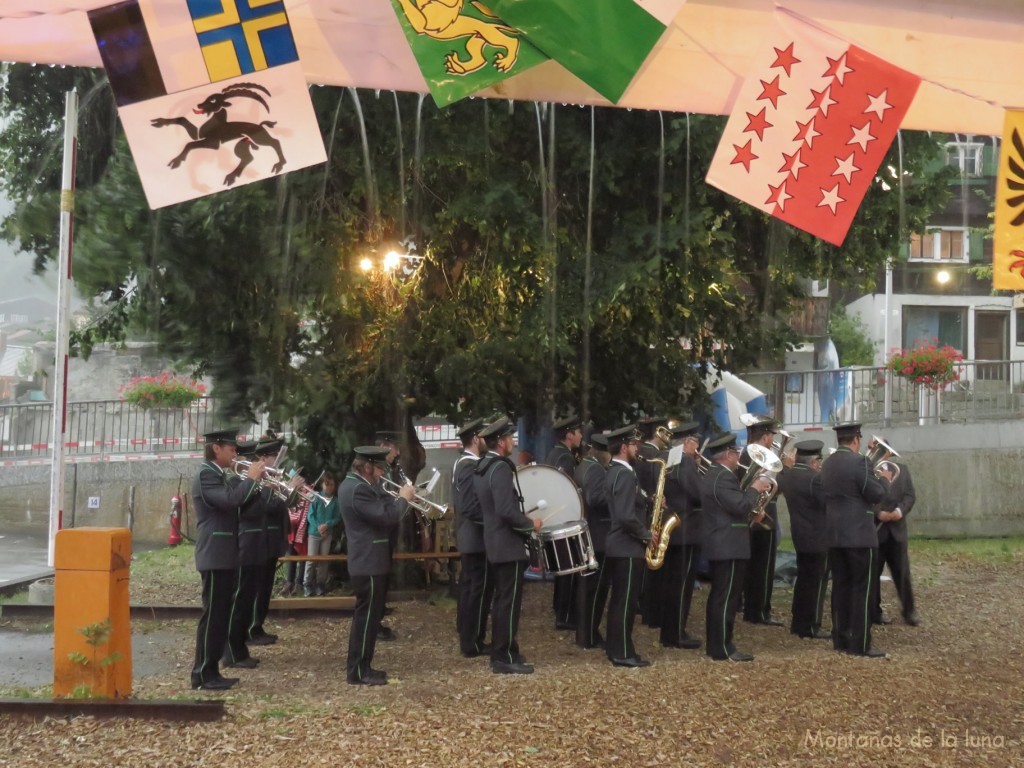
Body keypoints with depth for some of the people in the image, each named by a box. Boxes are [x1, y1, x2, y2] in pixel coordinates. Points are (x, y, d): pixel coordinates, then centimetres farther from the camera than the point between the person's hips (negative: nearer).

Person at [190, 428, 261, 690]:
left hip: (225, 556, 10)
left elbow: (236, 502, 22)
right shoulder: (206, 475, -14)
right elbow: (230, 500, -28)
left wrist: (253, 483, 9)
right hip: (215, 557, -10)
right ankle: (202, 675, -2)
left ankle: (211, 671, 16)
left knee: (220, 615, 11)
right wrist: (251, 478, -15)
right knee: (212, 615, -7)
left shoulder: (220, 475, 18)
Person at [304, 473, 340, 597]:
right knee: (311, 559, -3)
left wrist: (327, 525, -16)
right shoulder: (316, 499, -3)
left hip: (327, 533, 2)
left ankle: (320, 584, 14)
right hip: (314, 532, -2)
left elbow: (337, 518, 0)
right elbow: (310, 515, -4)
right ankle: (308, 585, 1)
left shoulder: (336, 501, 1)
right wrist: (318, 527, -17)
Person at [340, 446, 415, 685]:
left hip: (367, 560, 11)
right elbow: (386, 517, -25)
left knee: (368, 614, 16)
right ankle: (359, 670, 0)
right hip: (369, 562, -11)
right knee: (367, 615, -5)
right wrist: (404, 498, -10)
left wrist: (396, 499, 4)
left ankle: (360, 666, 23)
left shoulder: (354, 484, 13)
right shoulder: (358, 489, -21)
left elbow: (380, 509, 18)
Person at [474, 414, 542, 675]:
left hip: (496, 543, 10)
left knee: (502, 600, 16)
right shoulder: (500, 468, -20)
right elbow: (507, 510, -28)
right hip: (508, 545, -10)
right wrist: (530, 524, -13)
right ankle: (505, 659, 0)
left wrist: (522, 521, 19)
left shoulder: (482, 466, 11)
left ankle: (499, 653, 22)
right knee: (509, 602, -4)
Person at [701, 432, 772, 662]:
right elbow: (741, 506, -25)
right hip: (729, 547, -11)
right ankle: (723, 649, -5)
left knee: (718, 596, 14)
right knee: (726, 598, -8)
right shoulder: (723, 478, -18)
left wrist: (751, 515, 12)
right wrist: (755, 489, -10)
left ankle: (714, 644, 19)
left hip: (720, 546, 11)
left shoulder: (713, 475, 16)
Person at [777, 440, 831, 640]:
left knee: (803, 580, 17)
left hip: (800, 536, 8)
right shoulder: (815, 479, -22)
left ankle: (798, 623, 22)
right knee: (817, 583, 0)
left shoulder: (786, 475, 4)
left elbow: (780, 486, 25)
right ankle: (812, 627, 4)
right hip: (818, 538, -8)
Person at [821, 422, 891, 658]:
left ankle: (840, 639, 15)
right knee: (862, 588, -3)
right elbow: (877, 495, -12)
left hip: (834, 535, 7)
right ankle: (860, 644, -3)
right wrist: (884, 479, 8)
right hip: (859, 535, -7)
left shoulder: (827, 464, 11)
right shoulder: (859, 461, -13)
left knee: (841, 586, 11)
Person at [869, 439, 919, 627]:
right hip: (873, 529, -3)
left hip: (896, 528, 3)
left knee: (902, 571, 4)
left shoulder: (902, 469, 9)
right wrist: (877, 513, -20)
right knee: (872, 573, 4)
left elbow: (910, 495, 4)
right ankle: (874, 612, 14)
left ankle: (908, 610, 15)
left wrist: (900, 510, -13)